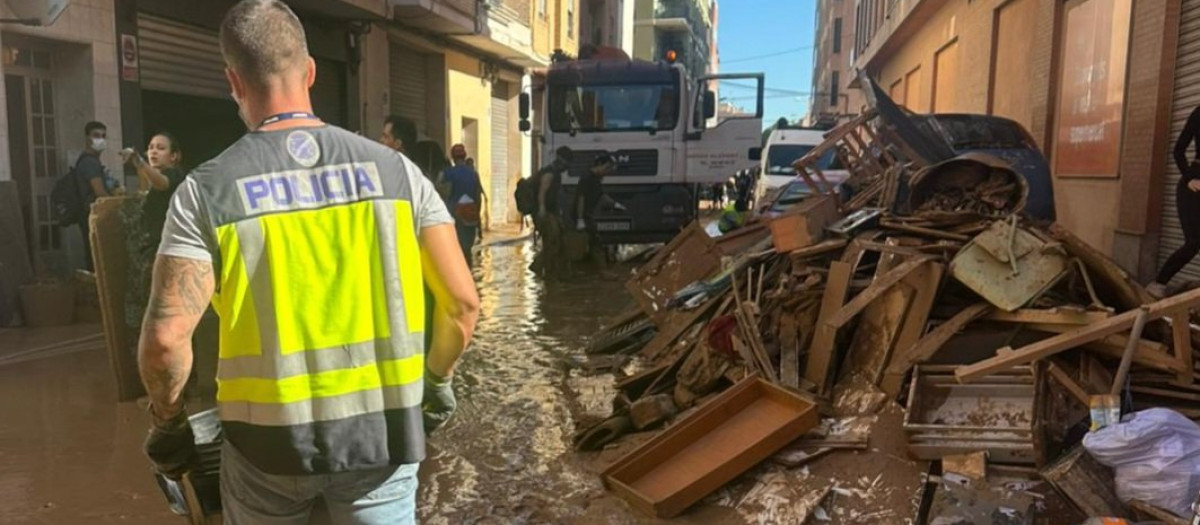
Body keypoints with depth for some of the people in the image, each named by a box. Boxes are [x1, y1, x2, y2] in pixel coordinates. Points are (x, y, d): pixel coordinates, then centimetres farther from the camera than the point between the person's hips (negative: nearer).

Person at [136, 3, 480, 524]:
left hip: (271, 437, 0)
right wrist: (437, 380, 13)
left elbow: (166, 337, -15)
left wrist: (168, 424, 4)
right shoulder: (393, 168, -4)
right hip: (383, 427, 1)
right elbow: (462, 301, -4)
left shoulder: (207, 190, -8)